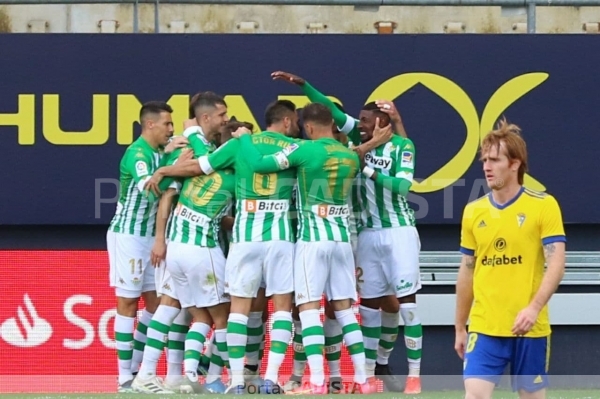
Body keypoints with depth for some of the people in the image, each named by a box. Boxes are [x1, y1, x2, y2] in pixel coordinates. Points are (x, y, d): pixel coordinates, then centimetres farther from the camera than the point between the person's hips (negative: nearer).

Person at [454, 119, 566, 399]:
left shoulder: (544, 206, -4)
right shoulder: (473, 211, 7)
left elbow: (556, 264, -11)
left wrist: (534, 308, -24)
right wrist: (459, 328, 16)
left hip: (530, 328, -2)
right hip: (484, 327, 3)